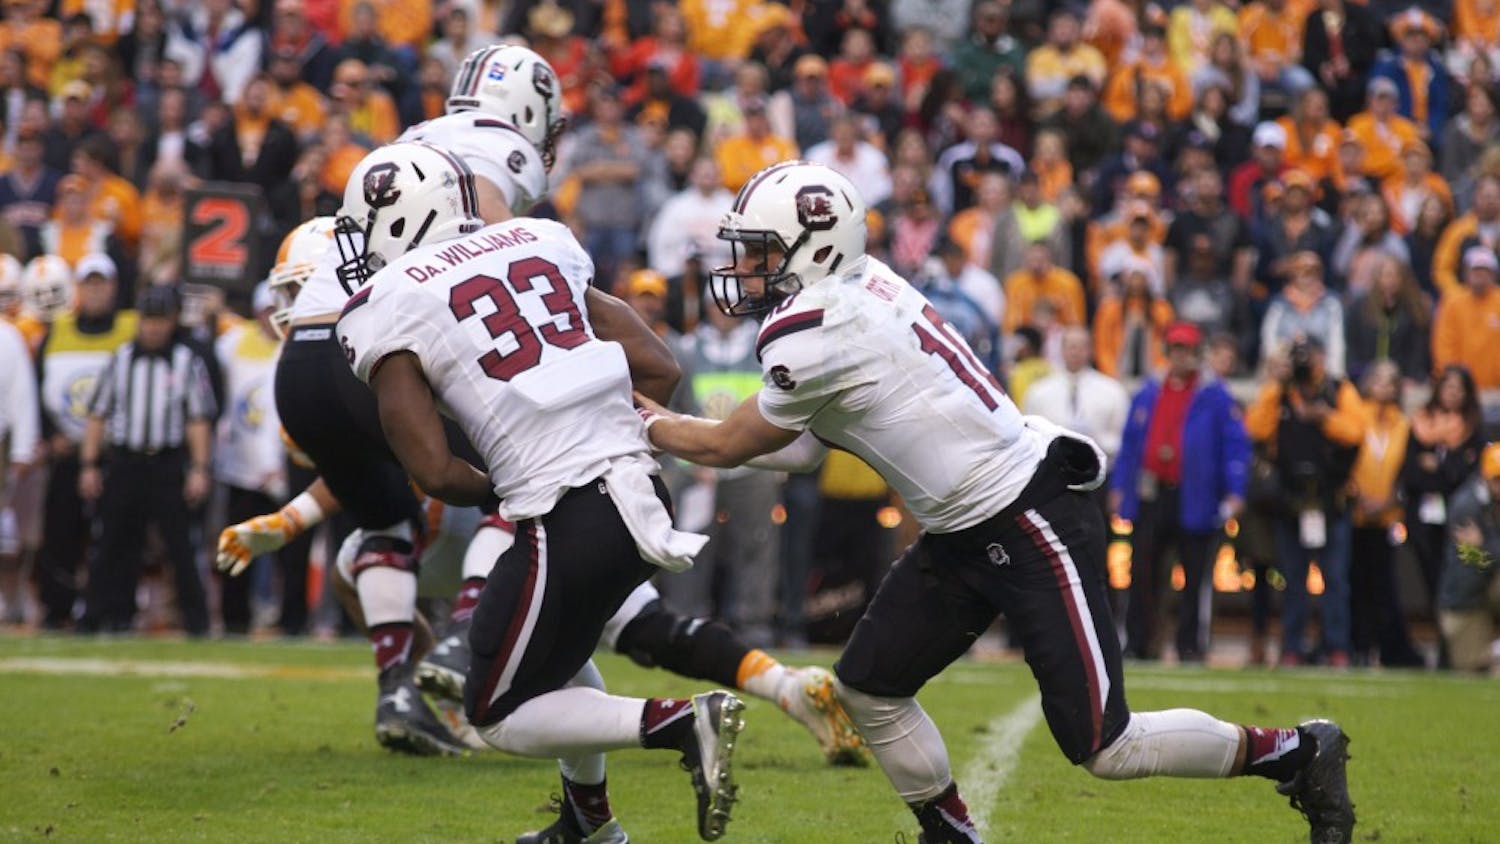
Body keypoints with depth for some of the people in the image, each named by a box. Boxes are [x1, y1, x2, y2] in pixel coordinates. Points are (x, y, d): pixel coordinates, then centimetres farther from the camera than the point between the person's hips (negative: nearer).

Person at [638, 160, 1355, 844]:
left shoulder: (813, 336, -21)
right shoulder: (858, 288, 6)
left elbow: (730, 446, -5)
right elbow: (805, 444, 14)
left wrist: (650, 425, 13)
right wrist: (668, 423, 13)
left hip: (1032, 529, -10)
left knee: (1104, 748, -7)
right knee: (868, 690, 10)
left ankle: (1298, 752, 7)